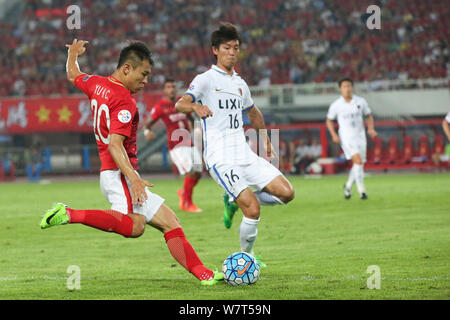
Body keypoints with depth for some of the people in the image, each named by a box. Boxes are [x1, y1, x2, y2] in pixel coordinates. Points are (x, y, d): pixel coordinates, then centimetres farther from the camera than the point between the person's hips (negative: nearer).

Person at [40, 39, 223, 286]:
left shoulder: (96, 85, 14)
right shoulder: (125, 102, -13)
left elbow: (73, 75, 37)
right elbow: (114, 144, -24)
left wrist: (73, 53, 58)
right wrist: (133, 178, -32)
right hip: (119, 174, -11)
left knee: (170, 223, 6)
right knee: (134, 225, -35)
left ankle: (204, 274, 0)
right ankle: (69, 215, -29)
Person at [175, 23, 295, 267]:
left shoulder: (239, 83, 18)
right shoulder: (206, 79, -2)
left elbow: (253, 112, 38)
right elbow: (180, 104, -20)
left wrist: (265, 139, 33)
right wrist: (195, 106, -41)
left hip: (245, 154, 7)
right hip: (220, 159, -7)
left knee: (286, 193, -5)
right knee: (253, 210, -19)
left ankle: (234, 201, 14)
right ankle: (246, 255, 4)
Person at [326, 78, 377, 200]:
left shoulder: (361, 101, 1)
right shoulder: (336, 105, -4)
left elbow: (369, 116, 13)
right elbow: (329, 120, 9)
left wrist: (371, 128, -5)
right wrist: (334, 134, -6)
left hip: (360, 136, 4)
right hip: (346, 138, -4)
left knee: (358, 165, 7)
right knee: (358, 160, -23)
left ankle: (348, 186, 34)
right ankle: (362, 190, -21)